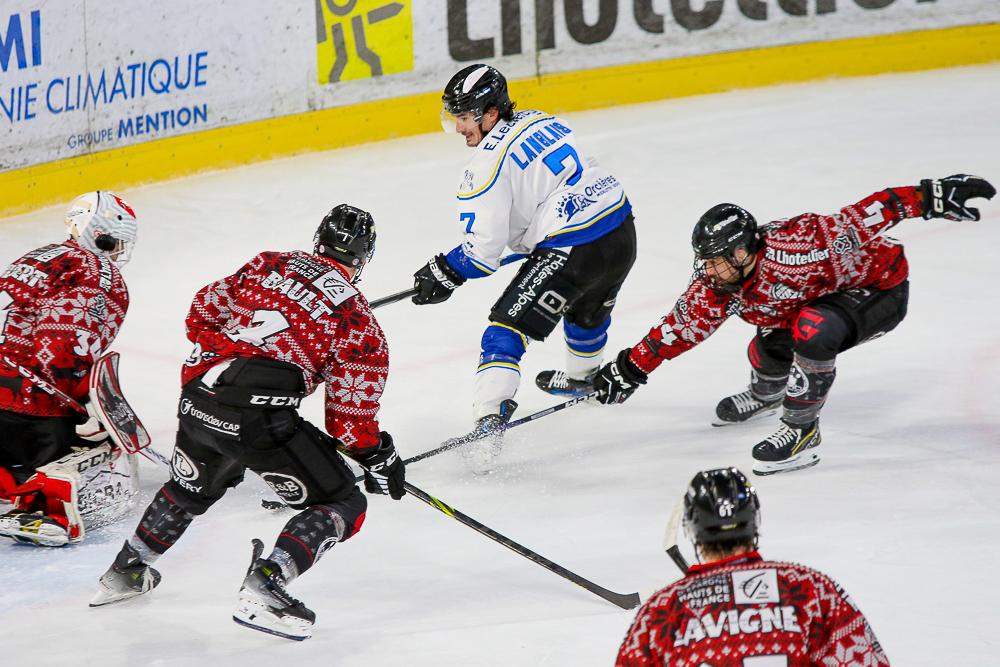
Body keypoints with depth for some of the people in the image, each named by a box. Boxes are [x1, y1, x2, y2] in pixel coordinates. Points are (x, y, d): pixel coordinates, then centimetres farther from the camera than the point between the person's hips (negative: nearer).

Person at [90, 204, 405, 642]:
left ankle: (125, 572, 46)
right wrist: (376, 455, 13)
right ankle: (263, 587, -13)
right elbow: (351, 404, 2)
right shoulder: (353, 311, 5)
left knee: (193, 486, 35)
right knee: (342, 506, 5)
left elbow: (205, 311, 22)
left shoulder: (269, 265, 18)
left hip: (198, 400, 6)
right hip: (260, 416, -6)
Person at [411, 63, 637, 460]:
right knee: (590, 307, 38)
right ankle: (580, 378, 65)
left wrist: (445, 274, 2)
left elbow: (482, 252, -12)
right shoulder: (541, 121, 13)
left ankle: (489, 420, -26)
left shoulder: (489, 164, -12)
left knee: (506, 333, -9)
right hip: (622, 233, 9)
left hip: (571, 251, -9)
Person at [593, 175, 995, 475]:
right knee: (769, 348, 3)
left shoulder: (789, 247, -38)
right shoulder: (717, 285, -15)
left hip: (880, 287, -8)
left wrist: (930, 198, -42)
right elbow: (683, 326, -2)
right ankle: (765, 396, 40)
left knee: (812, 331, -31)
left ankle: (801, 431, -16)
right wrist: (631, 368, -2)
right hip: (829, 293, 8)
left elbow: (862, 221, -37)